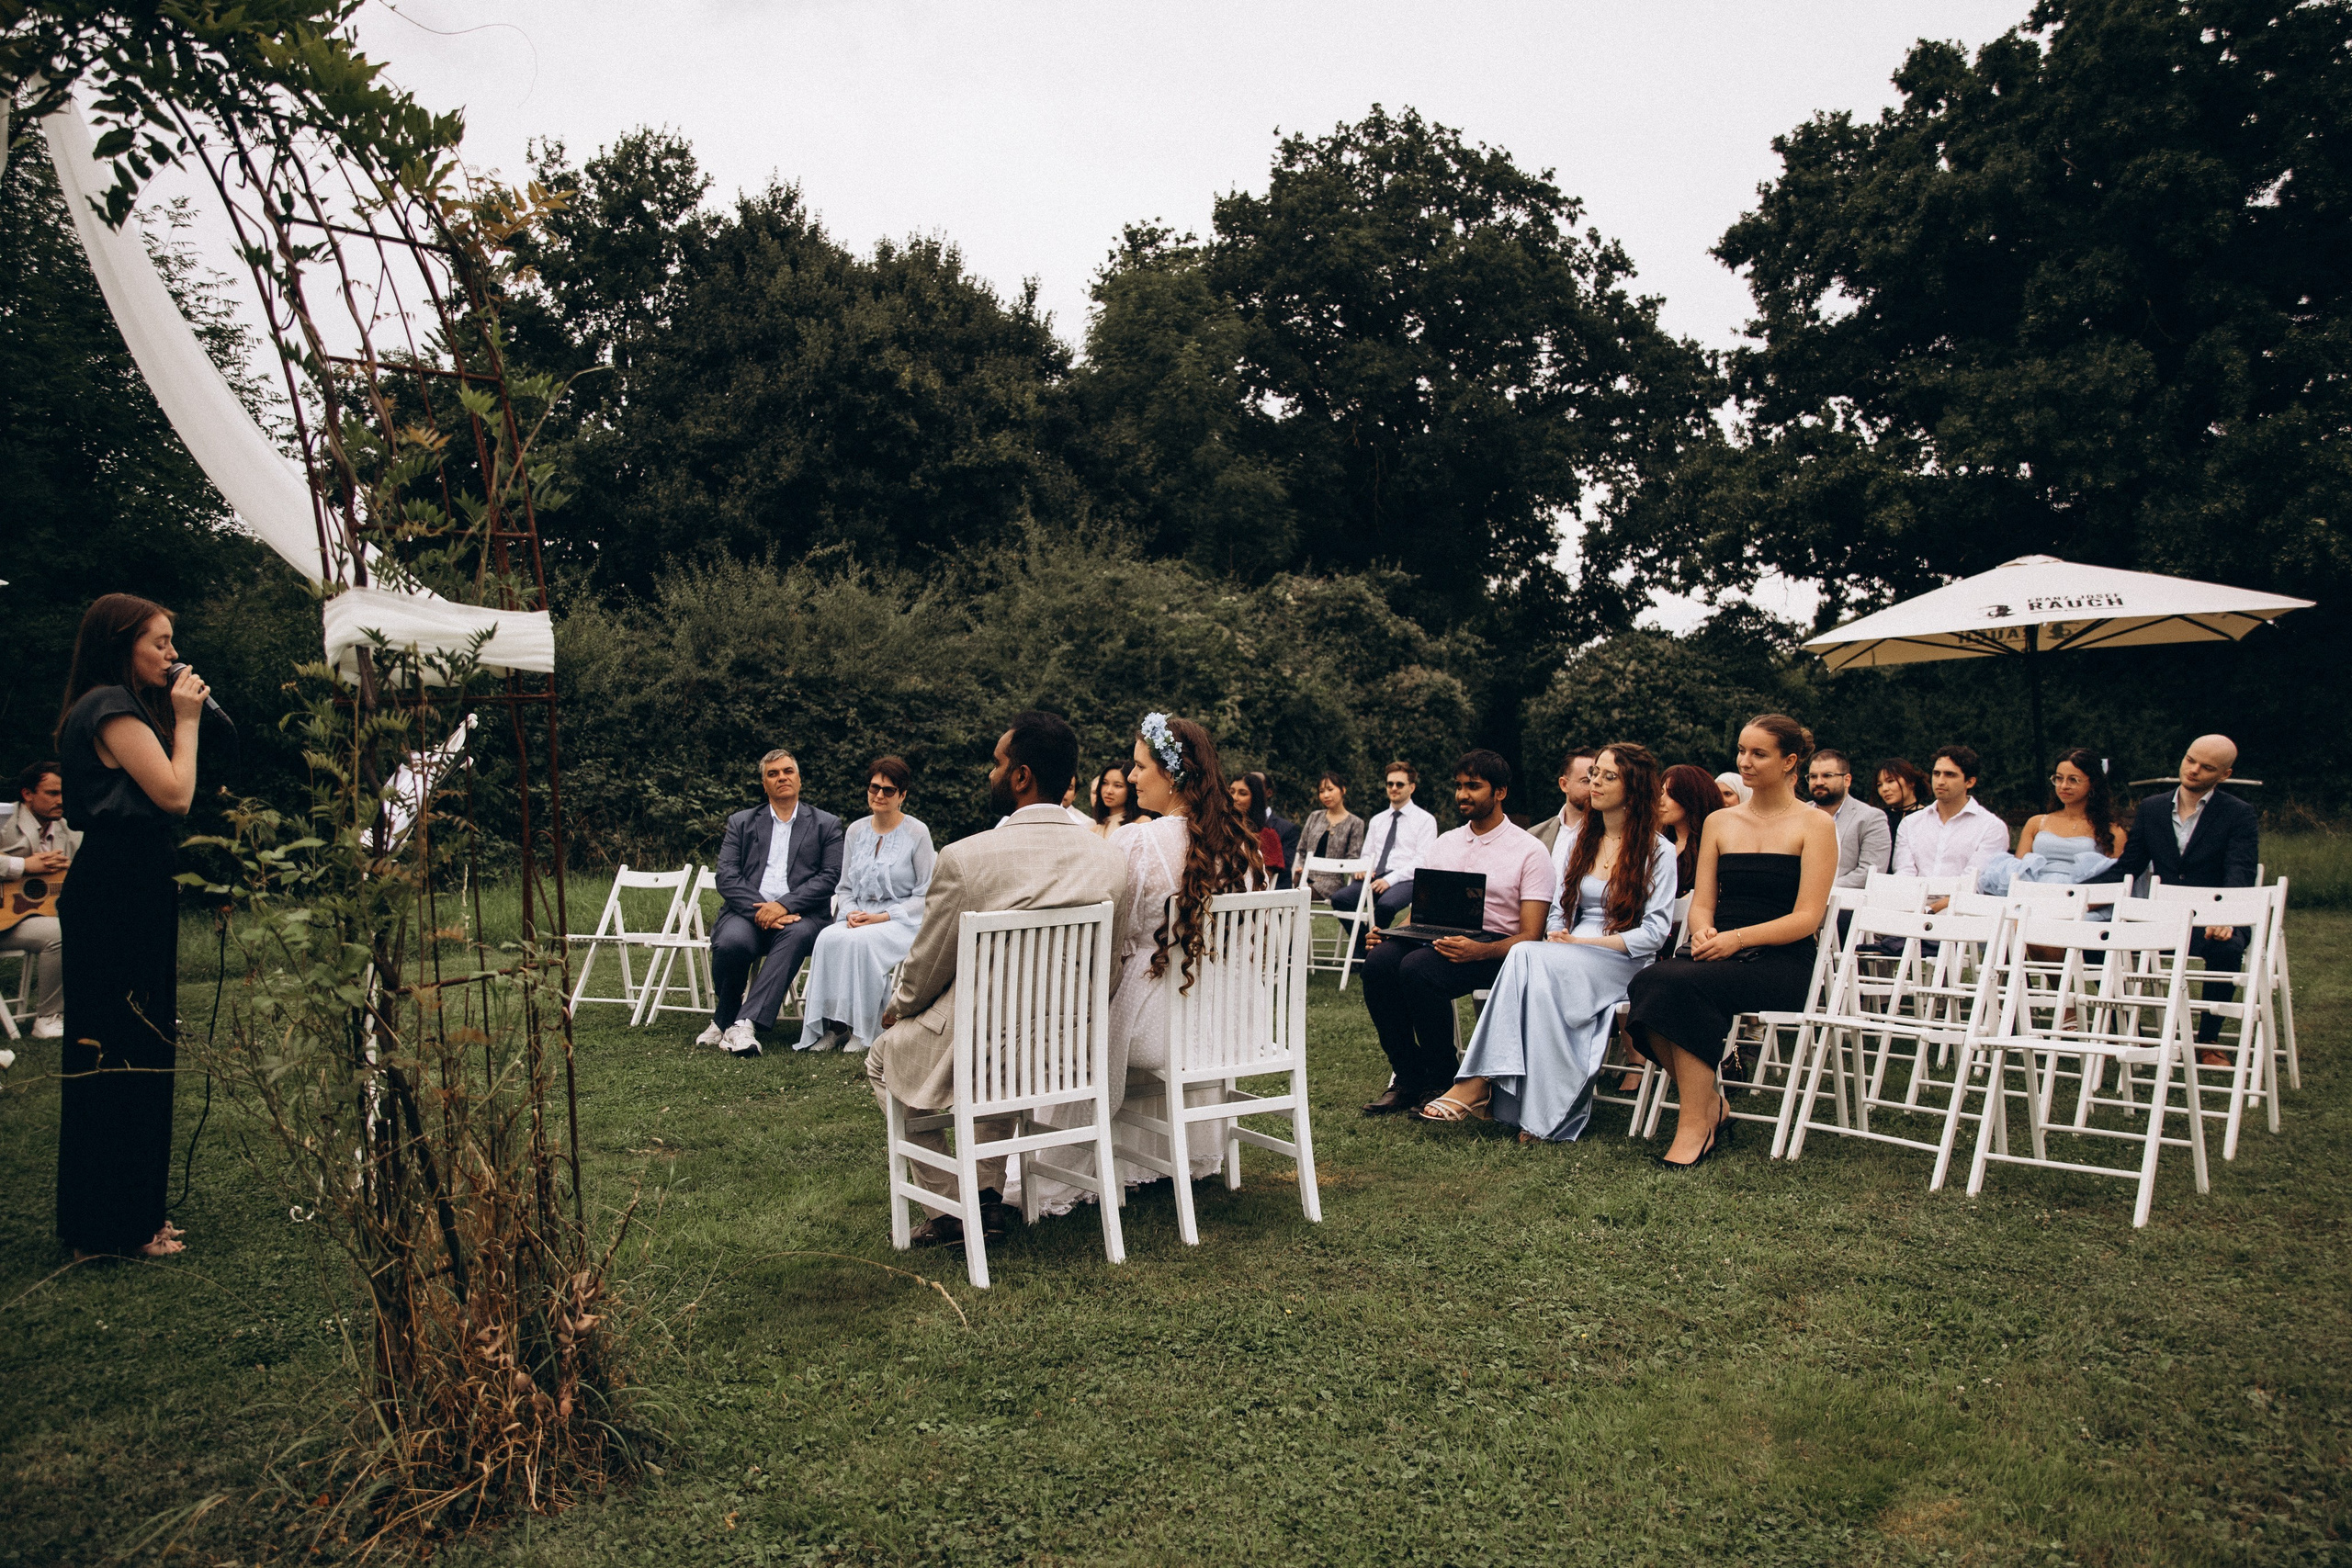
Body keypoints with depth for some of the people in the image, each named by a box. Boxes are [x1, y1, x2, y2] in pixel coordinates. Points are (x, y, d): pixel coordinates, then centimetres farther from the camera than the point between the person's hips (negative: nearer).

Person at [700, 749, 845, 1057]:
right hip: (748, 910, 1)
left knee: (796, 934, -37)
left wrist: (784, 905, -14)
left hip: (800, 915, -1)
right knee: (731, 941, -33)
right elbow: (726, 877, 5)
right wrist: (759, 910, -13)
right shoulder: (740, 823, 18)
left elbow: (830, 877, 1)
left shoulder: (826, 824, 14)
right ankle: (722, 1020, -7)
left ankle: (744, 1024, -40)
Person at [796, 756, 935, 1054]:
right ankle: (832, 1026, -22)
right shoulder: (856, 831, 12)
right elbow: (845, 887, 17)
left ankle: (863, 1031, -22)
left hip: (902, 921, -4)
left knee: (861, 941, -34)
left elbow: (924, 895, -3)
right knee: (828, 938, -28)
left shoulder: (917, 833, -2)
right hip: (858, 918, 4)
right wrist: (851, 913, -6)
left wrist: (882, 917, -14)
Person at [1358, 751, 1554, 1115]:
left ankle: (1441, 1081, -14)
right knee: (1379, 960, -27)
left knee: (1417, 968, -34)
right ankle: (1407, 1076, -14)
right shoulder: (1444, 845, 19)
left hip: (1495, 947, -5)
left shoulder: (1529, 851, 1)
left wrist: (1478, 950, -27)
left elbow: (1530, 937, -7)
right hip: (1438, 940, 5)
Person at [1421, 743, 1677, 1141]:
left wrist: (1584, 943, -15)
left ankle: (1479, 1083, -35)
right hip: (1570, 956, 5)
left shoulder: (1657, 851, 0)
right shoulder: (1581, 840, 18)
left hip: (1625, 962, -5)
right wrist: (1557, 939, -6)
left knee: (1528, 958, -32)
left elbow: (1655, 932, -8)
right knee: (1534, 971, -33)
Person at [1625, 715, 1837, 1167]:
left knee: (1684, 984, -34)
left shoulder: (1815, 825, 4)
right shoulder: (1719, 822, 18)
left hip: (1780, 962, -4)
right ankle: (1710, 1103, -14)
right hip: (1718, 954, 4)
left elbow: (1807, 917, -6)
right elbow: (1702, 903, 13)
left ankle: (1695, 1122, -23)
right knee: (1647, 982, -30)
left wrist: (1738, 938, -20)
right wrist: (1702, 932, -11)